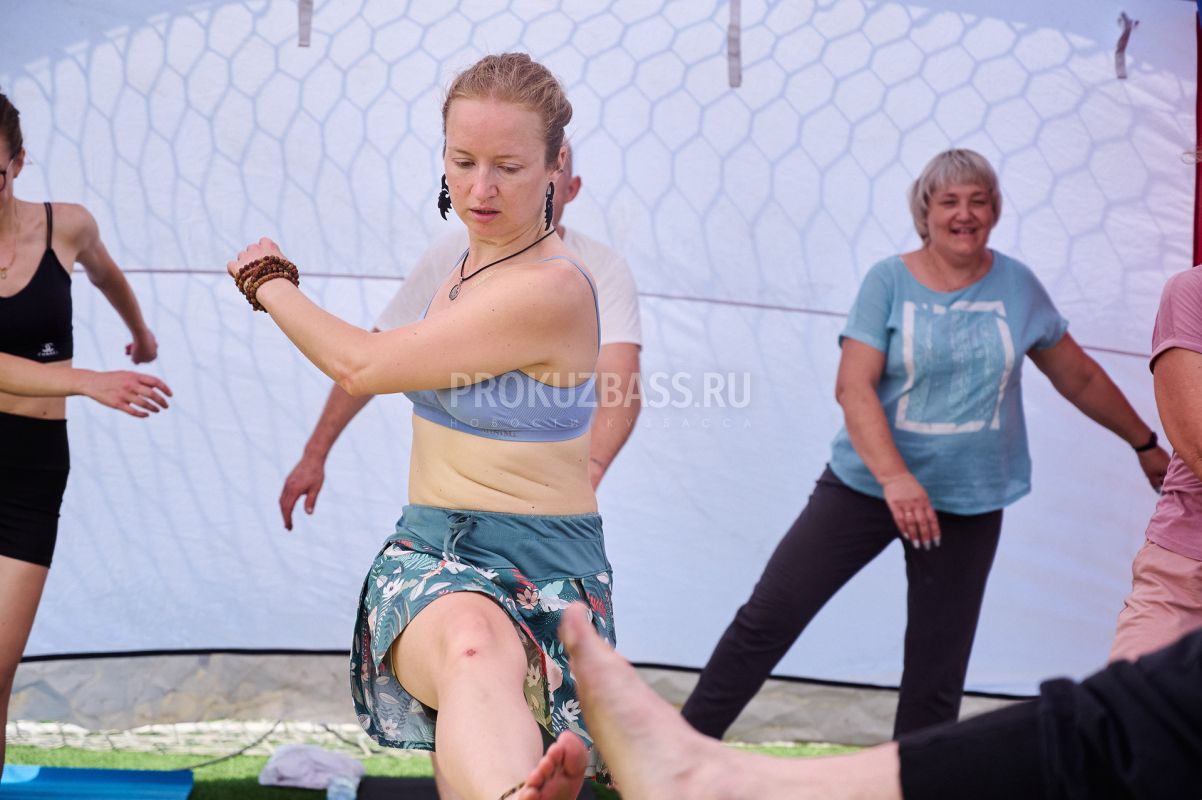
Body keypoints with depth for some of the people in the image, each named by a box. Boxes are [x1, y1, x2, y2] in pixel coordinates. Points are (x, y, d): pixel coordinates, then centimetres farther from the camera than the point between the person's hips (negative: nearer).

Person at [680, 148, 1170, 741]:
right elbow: (853, 386, -15)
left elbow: (1079, 379, 15)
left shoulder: (1017, 286, 3)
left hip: (968, 504, 2)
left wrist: (1146, 445, 21)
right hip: (866, 485, -2)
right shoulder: (889, 281, -5)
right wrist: (895, 477, -28)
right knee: (768, 617, -4)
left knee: (937, 669, 5)